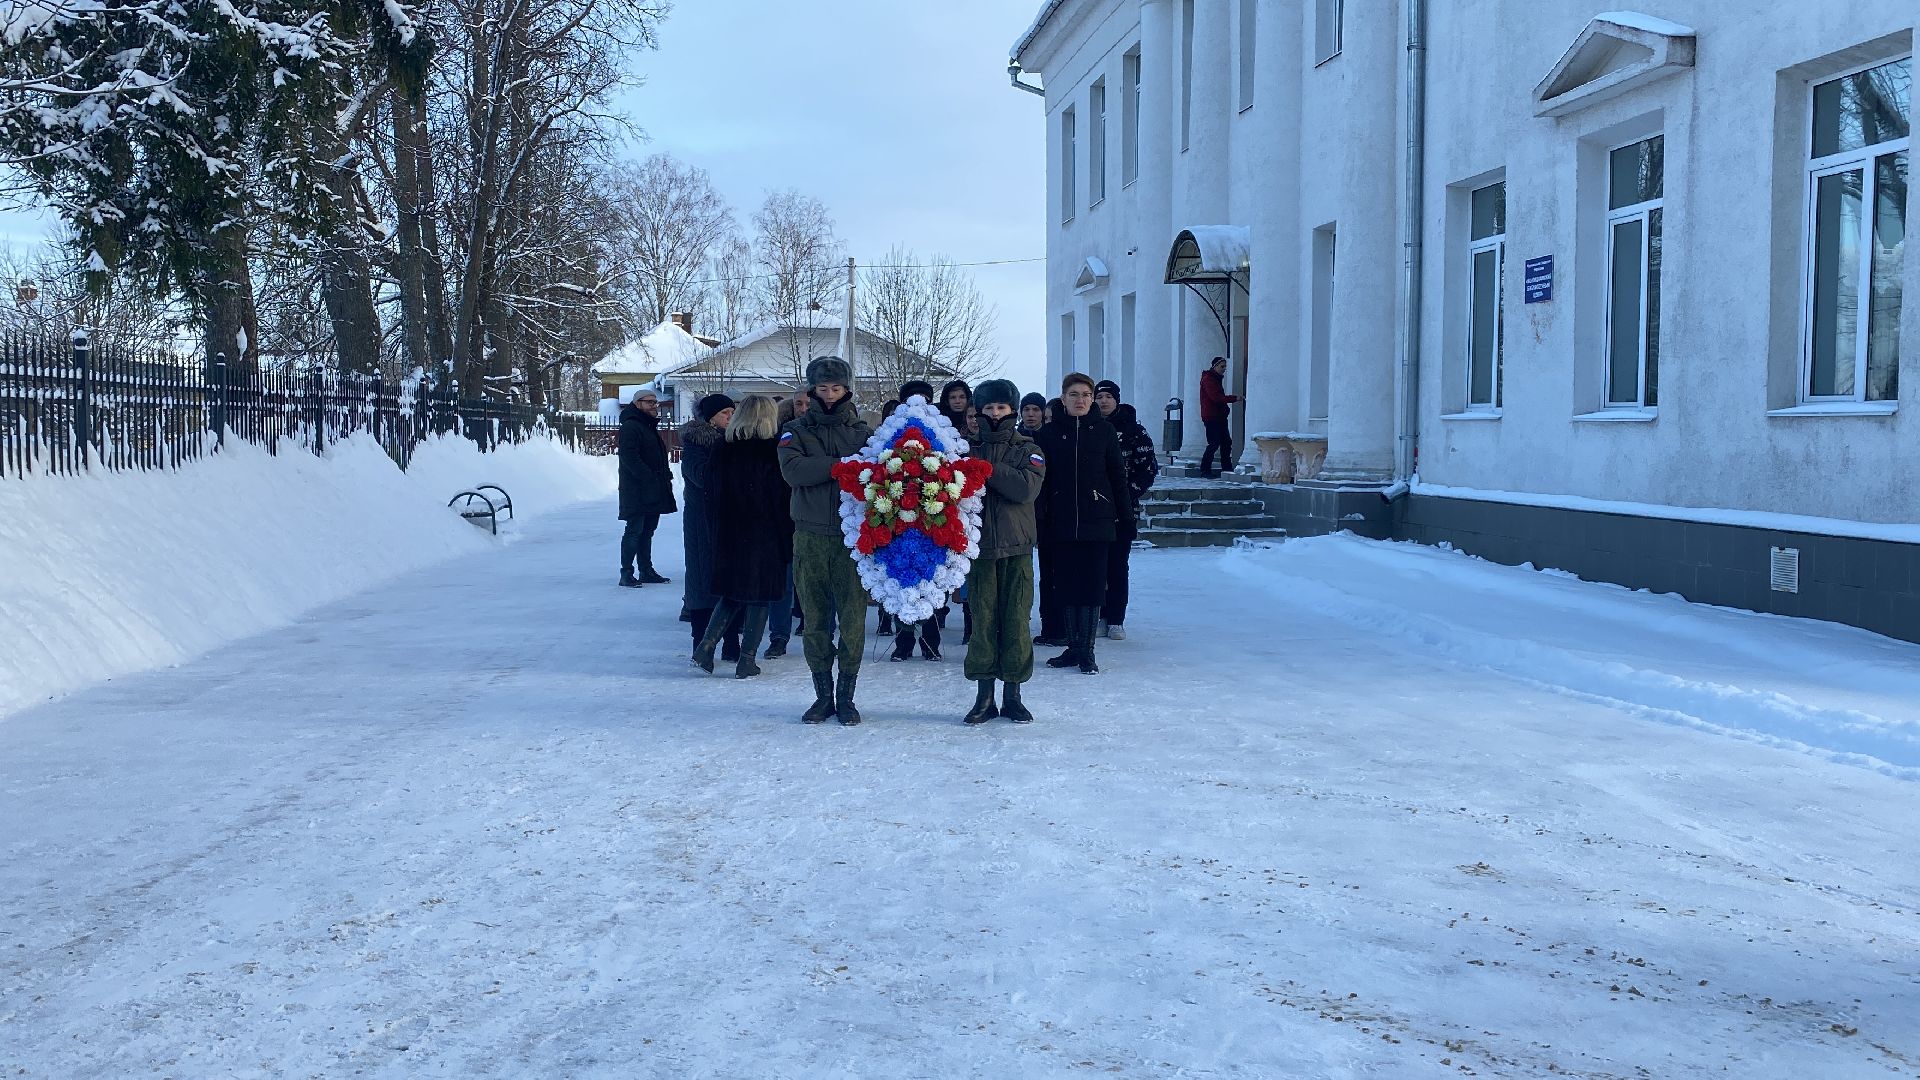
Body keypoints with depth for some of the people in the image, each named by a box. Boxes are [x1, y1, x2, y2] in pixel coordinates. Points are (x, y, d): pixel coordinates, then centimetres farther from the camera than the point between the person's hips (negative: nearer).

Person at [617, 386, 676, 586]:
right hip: (637, 491, -9)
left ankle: (646, 571, 18)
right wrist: (650, 478, -22)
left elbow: (660, 456, 25)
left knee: (647, 530, 12)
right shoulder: (630, 426, -10)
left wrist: (667, 476, 12)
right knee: (634, 531, -8)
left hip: (654, 490, 9)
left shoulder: (650, 426, 20)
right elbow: (630, 458, -20)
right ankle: (626, 573, -4)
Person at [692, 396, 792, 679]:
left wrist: (719, 534, 15)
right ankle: (746, 660, 4)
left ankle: (706, 646, 5)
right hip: (766, 537, -4)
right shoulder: (772, 451, -9)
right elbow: (783, 499, -9)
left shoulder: (723, 451, 4)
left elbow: (712, 496, 7)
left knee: (732, 594, 17)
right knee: (759, 597, 4)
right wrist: (787, 539, -3)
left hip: (730, 536, 4)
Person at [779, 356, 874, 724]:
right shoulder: (796, 430, 8)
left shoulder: (862, 432, 9)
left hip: (852, 538, 0)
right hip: (810, 538, 1)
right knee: (815, 620, 5)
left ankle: (846, 696, 10)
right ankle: (823, 695, 16)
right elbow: (793, 470, -11)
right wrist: (841, 466, -17)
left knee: (853, 620, -1)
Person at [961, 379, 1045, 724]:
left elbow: (1027, 487, -12)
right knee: (983, 619, 1)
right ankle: (984, 696, 8)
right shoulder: (970, 449, 11)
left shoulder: (1028, 450, 7)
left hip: (1017, 548, -1)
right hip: (979, 545, 1)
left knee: (1015, 620, 0)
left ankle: (1012, 695, 9)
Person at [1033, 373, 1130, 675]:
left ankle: (1087, 651, 3)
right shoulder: (1049, 433, 4)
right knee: (1065, 584, 5)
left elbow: (1117, 474, 5)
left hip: (1097, 520, -1)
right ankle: (1073, 647, 15)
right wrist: (1038, 518, -4)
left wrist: (1124, 513, 2)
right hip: (1061, 522, 1)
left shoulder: (1104, 430, 3)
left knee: (1092, 583, -1)